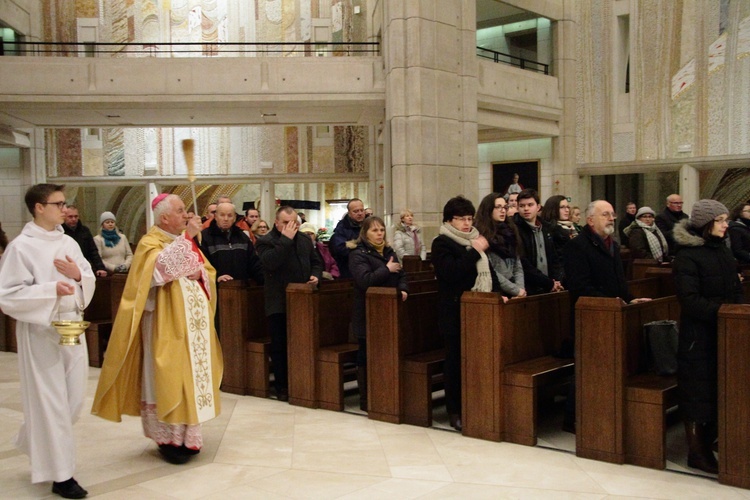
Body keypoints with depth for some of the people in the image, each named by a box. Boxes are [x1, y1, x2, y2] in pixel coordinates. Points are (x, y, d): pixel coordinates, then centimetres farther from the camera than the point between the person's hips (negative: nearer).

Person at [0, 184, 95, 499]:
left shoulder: (68, 243, 8)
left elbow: (91, 281, 11)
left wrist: (79, 275, -11)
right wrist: (51, 289, -23)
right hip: (40, 330, -6)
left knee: (74, 397, 14)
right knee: (51, 400, 1)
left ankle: (38, 445, 40)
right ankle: (60, 475, 12)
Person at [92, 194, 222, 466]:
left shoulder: (186, 240, 15)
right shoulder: (150, 242, -7)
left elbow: (209, 273, 16)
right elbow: (161, 267, -28)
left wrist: (199, 273, -7)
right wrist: (186, 238, -26)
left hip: (193, 323, 7)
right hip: (167, 326, -7)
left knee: (191, 373, 9)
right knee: (169, 377, -5)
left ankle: (186, 436, 18)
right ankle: (168, 439, 5)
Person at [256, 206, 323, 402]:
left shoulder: (305, 240, 12)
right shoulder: (265, 241, -7)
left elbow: (316, 261, 22)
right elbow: (270, 262, -26)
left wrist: (315, 275, 0)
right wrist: (286, 239, -24)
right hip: (279, 304, -5)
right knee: (280, 346, 2)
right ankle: (282, 386, 12)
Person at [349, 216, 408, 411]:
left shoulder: (389, 252, 13)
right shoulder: (358, 254, -9)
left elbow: (401, 274, 15)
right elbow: (364, 280, -24)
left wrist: (403, 289, -6)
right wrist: (387, 269, -16)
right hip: (368, 314, -6)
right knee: (367, 357, 2)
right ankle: (365, 400, 11)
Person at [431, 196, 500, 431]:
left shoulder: (477, 240, 15)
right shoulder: (442, 243, -4)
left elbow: (489, 270, 22)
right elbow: (451, 272, -20)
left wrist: (497, 292, 7)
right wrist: (476, 252, -16)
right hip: (455, 312, -6)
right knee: (456, 361, 2)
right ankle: (455, 411, 11)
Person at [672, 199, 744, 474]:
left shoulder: (722, 250, 12)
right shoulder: (687, 255, -12)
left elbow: (736, 289, 17)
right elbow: (690, 299, -18)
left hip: (723, 333, 7)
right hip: (698, 335, -7)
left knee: (719, 391, 10)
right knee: (697, 392, 0)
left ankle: (707, 444, 22)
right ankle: (696, 453, 11)